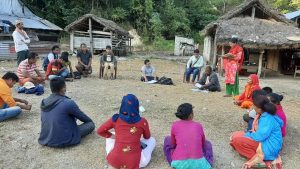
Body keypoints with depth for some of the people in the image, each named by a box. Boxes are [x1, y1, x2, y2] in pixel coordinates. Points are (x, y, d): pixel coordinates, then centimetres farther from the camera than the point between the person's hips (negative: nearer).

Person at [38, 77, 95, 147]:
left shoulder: (43, 102, 0)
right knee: (91, 124, 2)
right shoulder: (68, 103, -20)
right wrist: (91, 121, 19)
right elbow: (82, 116, -3)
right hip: (63, 141, -6)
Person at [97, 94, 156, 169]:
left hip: (114, 161, 2)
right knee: (152, 140, 22)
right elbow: (147, 137, 16)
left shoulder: (115, 119, -3)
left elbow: (100, 131, 11)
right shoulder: (142, 122, -4)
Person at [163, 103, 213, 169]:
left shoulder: (175, 125, 3)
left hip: (179, 163, 0)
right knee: (207, 143, 29)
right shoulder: (199, 126, 6)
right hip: (197, 163, 1)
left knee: (167, 139, 24)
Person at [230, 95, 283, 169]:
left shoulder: (268, 119, -23)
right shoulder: (266, 114, 7)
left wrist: (246, 135, -11)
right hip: (266, 142, 10)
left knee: (236, 139, -18)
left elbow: (259, 136, -26)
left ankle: (257, 158, -13)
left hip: (268, 147, -10)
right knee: (236, 135, 9)